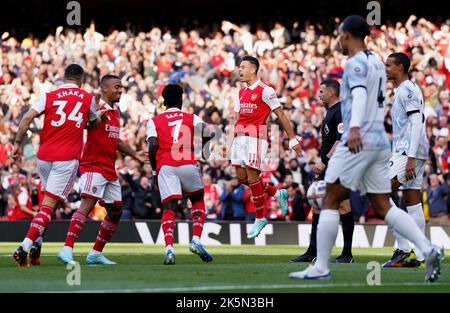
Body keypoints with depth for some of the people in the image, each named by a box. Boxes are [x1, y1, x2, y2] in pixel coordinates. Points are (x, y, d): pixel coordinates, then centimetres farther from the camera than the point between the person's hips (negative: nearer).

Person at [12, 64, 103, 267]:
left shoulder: (49, 96, 5)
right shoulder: (88, 98, 6)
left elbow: (28, 117, -7)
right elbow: (96, 123, 22)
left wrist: (17, 143, -3)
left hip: (44, 157, 3)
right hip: (67, 159, -3)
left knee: (48, 202, 22)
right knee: (49, 205, -6)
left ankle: (36, 245, 15)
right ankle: (25, 247, -19)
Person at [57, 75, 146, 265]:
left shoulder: (115, 111, 19)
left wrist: (134, 154, 34)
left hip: (110, 169, 9)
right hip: (94, 166, -9)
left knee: (115, 212, 11)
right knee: (87, 204, -22)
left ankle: (96, 254, 20)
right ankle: (67, 249, -29)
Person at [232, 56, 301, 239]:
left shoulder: (264, 91, -7)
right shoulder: (242, 92, 17)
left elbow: (280, 114, -6)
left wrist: (292, 138, -7)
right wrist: (234, 139, 14)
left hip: (256, 136, -8)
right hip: (240, 137, 8)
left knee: (252, 177, -8)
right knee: (242, 177, 5)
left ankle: (260, 219, 3)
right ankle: (277, 194, 23)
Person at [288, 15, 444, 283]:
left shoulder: (356, 64, -8)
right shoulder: (377, 63, 19)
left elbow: (360, 95, -26)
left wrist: (355, 127, -42)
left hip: (359, 141, -8)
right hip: (381, 142, 8)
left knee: (331, 201, -1)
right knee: (383, 207, 6)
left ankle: (321, 268, -1)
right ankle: (429, 250, -10)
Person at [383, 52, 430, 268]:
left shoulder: (407, 90, -11)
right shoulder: (402, 91, 21)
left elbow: (416, 124, -19)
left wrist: (411, 158, -24)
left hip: (409, 152, -10)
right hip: (403, 153, 10)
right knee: (412, 202, 8)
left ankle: (403, 249, -15)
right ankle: (418, 256, 7)